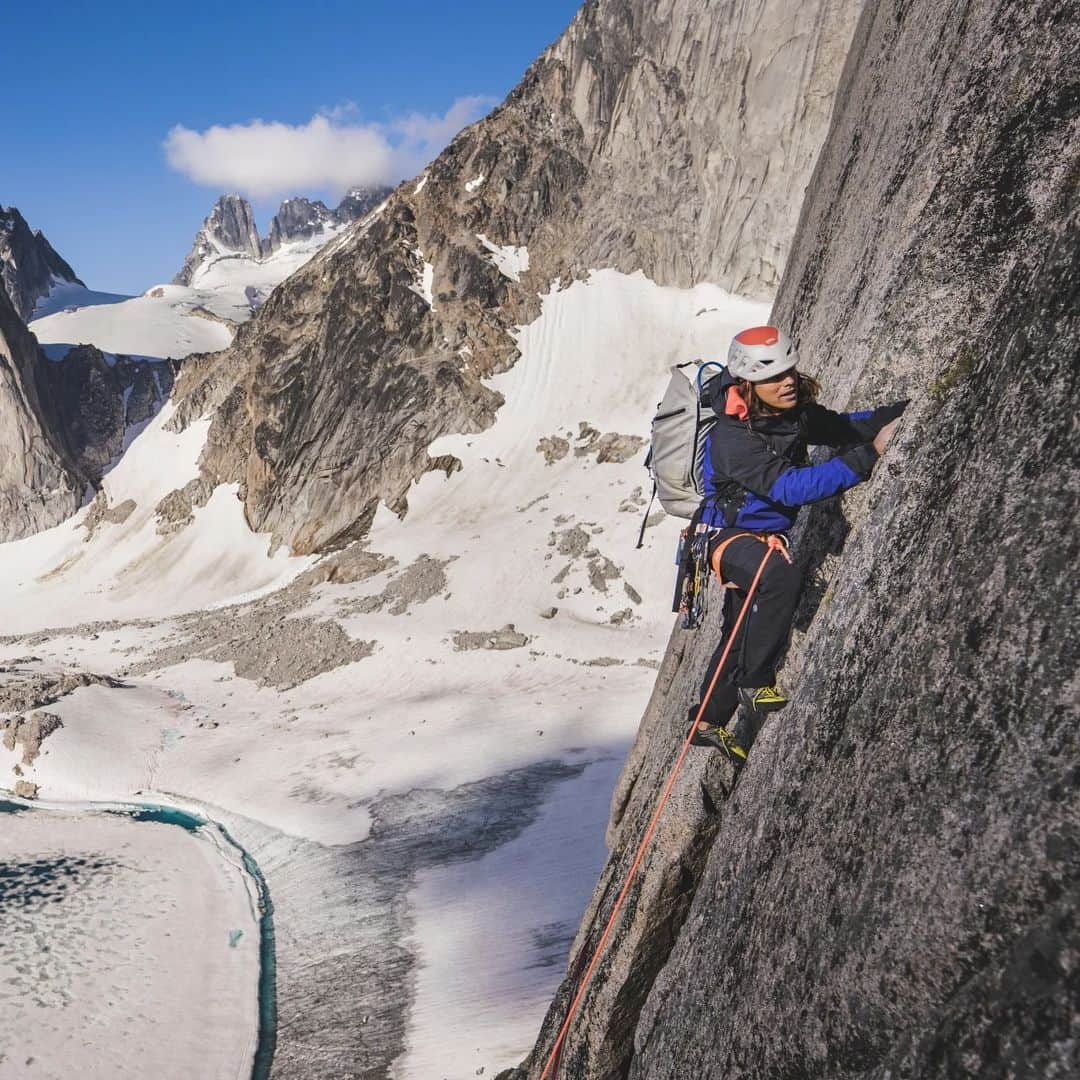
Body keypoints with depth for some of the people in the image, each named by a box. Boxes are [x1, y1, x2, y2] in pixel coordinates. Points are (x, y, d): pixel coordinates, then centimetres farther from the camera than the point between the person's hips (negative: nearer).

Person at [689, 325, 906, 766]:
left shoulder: (793, 411, -7)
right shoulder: (731, 438, -30)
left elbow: (839, 427, 7)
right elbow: (790, 487, -37)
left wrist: (901, 411, -8)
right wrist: (867, 456, -39)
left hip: (768, 535, 8)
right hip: (732, 536, -8)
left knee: (741, 635, 18)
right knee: (781, 577, -38)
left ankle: (709, 722, 36)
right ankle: (755, 682, -19)